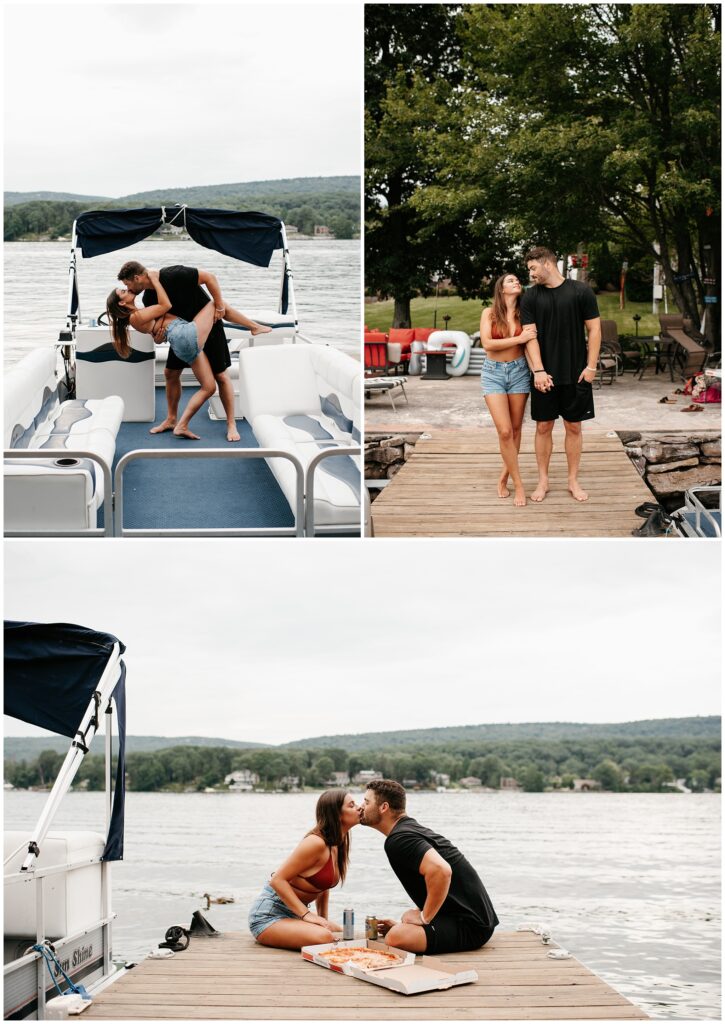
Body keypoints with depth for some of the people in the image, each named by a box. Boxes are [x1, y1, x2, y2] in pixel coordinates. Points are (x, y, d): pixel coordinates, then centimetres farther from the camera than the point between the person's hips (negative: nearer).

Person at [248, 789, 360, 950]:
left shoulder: (339, 845, 7)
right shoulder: (316, 843, -21)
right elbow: (277, 880, -23)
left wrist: (324, 920, 7)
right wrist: (307, 914, -27)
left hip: (294, 912, 9)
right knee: (324, 938, -32)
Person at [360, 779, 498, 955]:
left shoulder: (399, 839, -14)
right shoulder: (412, 829, 19)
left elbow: (441, 871, -32)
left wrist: (424, 918, -19)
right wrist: (403, 925, 20)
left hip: (469, 926, -11)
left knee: (395, 938, -30)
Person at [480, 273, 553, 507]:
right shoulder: (489, 313, -2)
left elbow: (532, 340, -14)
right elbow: (487, 343, -13)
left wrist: (539, 371, -28)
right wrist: (519, 339, -15)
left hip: (519, 371, 2)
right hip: (493, 373, -2)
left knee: (516, 428, 8)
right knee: (504, 431, -10)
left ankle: (505, 475, 26)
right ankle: (518, 484, -1)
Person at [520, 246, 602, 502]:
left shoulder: (581, 291, -2)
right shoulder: (531, 296, 2)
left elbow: (594, 329, 0)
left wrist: (591, 366, -6)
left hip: (576, 374, -1)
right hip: (544, 374, 1)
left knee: (573, 426, 7)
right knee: (543, 427, 5)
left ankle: (573, 481, 18)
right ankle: (543, 481, 16)